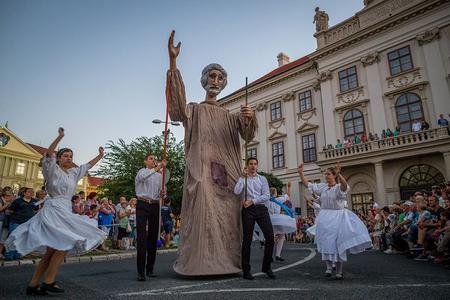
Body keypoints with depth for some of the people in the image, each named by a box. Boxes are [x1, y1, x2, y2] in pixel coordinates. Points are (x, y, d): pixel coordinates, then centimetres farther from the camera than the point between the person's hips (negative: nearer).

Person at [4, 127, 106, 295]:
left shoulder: (73, 173, 19)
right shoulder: (53, 170, -2)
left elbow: (87, 166, 30)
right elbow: (48, 155, -19)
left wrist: (100, 156, 28)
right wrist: (60, 137, -28)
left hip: (65, 211, 8)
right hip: (54, 209, -8)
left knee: (52, 251, 8)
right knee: (64, 245, -15)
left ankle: (33, 284, 15)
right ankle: (48, 282, -7)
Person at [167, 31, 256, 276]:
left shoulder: (229, 116, 22)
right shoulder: (193, 110, 13)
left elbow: (247, 134, 6)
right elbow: (177, 103, -10)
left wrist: (250, 118, -18)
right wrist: (172, 61, -20)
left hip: (226, 171, 4)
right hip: (201, 168, -3)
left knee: (227, 215, 0)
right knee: (203, 211, -15)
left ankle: (226, 262, 7)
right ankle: (200, 262, -8)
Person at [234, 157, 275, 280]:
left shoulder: (262, 179, 14)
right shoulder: (242, 179, 10)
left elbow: (267, 196, 2)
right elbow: (237, 192, -9)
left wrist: (252, 201, -9)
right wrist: (243, 177, -7)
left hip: (261, 208, 2)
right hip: (248, 210, -2)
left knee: (270, 236, -6)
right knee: (247, 240, 0)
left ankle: (266, 266, 12)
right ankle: (246, 270, 12)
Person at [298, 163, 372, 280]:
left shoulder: (339, 187, -6)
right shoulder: (322, 187, 7)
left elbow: (345, 186, -30)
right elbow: (307, 184, 5)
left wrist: (338, 174, -46)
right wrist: (301, 173, -6)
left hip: (338, 217, -3)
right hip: (325, 219, 3)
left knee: (339, 244, 2)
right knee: (327, 243, 1)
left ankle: (339, 271, 13)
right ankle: (329, 267, 14)